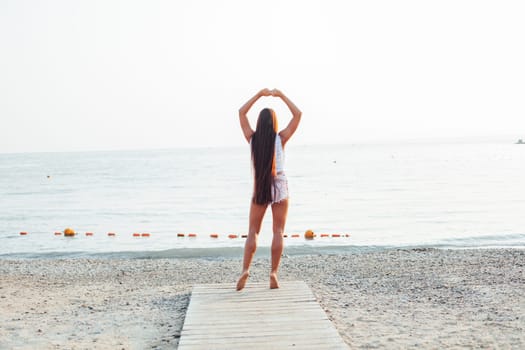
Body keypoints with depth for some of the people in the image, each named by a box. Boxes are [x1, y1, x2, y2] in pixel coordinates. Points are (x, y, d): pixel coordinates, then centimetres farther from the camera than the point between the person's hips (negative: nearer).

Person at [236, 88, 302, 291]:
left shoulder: (253, 139, -5)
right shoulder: (280, 139, -10)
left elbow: (241, 112, 7)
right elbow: (297, 114, -3)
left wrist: (260, 94, 9)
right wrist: (280, 95, 0)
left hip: (259, 188, 1)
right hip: (279, 188, -1)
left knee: (253, 231, 8)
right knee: (278, 232, 5)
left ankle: (245, 270, -6)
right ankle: (273, 273, 0)